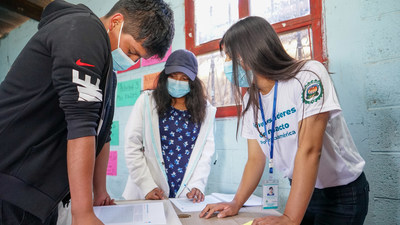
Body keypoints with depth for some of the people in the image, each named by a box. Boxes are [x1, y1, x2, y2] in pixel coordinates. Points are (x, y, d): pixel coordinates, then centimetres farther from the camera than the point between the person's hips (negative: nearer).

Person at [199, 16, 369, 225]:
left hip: (342, 192, -5)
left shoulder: (308, 75, -23)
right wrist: (236, 204, -9)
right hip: (303, 190, 5)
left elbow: (309, 150, -30)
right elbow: (256, 158, 0)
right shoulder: (250, 101, -2)